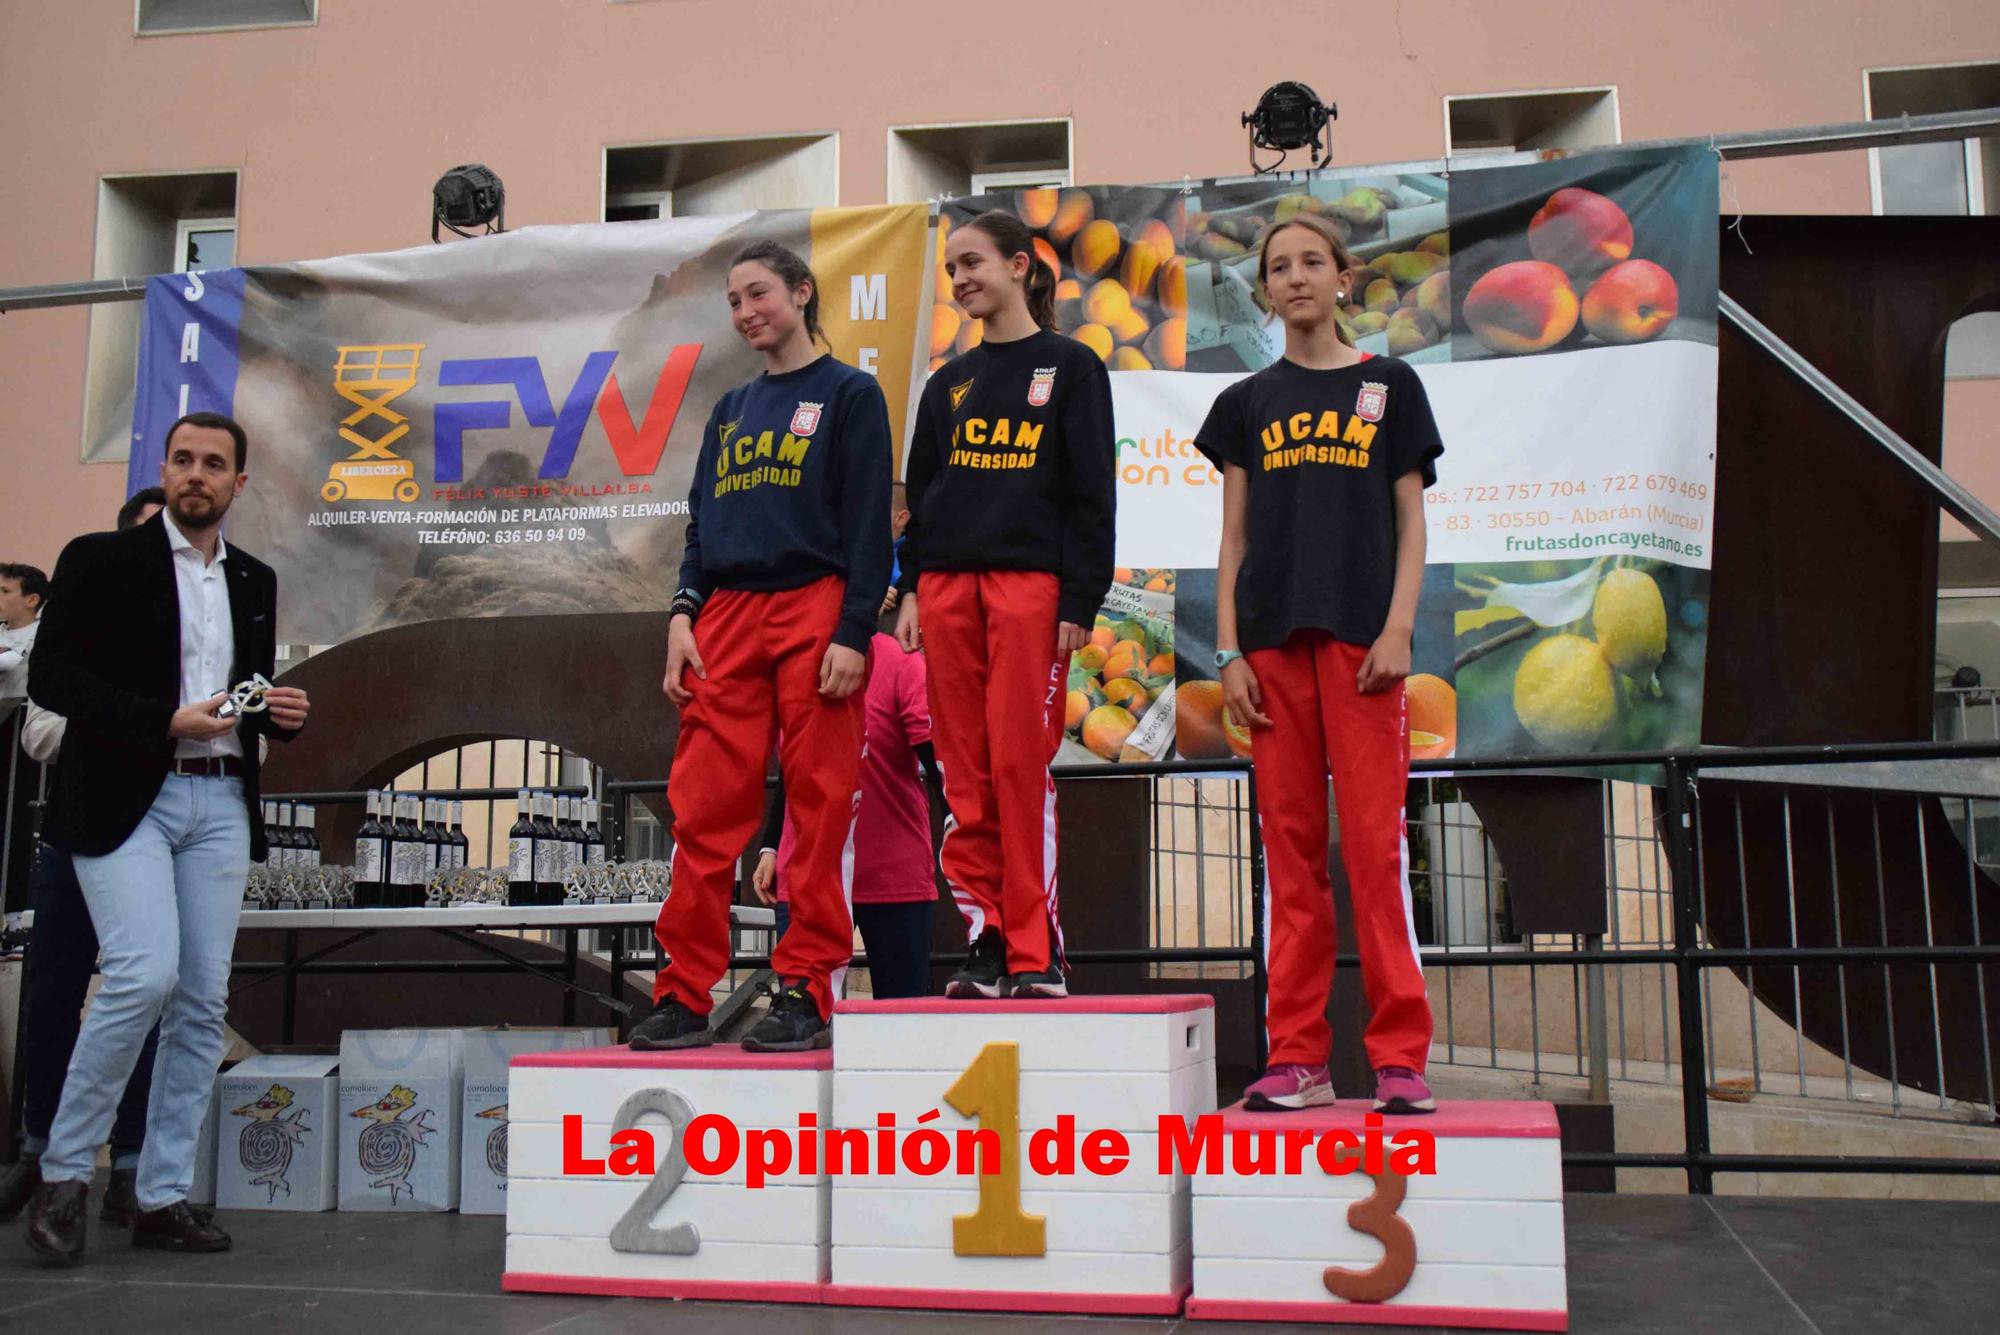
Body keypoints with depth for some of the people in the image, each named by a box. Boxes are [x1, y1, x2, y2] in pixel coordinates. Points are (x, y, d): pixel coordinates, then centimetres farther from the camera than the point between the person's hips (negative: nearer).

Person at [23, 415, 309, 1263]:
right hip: (124, 800, -5)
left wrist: (282, 711, 0)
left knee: (203, 1001, 3)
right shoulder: (102, 560, 2)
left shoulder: (255, 581, 16)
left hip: (222, 802, 5)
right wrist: (167, 721, -17)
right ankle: (63, 1175, 1)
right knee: (145, 976, -18)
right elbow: (51, 678, -6)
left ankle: (163, 1199, 12)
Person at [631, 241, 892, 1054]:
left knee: (819, 807, -3)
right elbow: (700, 523, 21)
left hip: (814, 611, -5)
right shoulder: (730, 409, 22)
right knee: (703, 810, 0)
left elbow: (868, 524, -3)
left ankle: (805, 993, 4)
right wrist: (683, 615, 6)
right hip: (727, 620, 5)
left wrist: (853, 632, -12)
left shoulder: (849, 394, 5)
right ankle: (685, 995, 6)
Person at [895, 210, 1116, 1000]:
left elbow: (1093, 491, 0)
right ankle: (986, 944, 8)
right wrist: (911, 589, 8)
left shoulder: (1070, 367, 6)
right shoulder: (948, 384, 19)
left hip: (1031, 583, -4)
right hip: (948, 585, 5)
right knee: (965, 773, 1)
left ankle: (1036, 955, 0)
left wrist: (1081, 601, -8)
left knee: (1022, 766, -8)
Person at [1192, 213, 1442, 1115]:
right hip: (1273, 638, 2)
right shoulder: (1247, 403, 15)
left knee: (1374, 842, -6)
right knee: (1289, 845, 3)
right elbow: (1235, 537, 11)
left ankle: (1399, 1056, 1)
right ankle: (1298, 1057, 8)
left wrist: (1398, 628, -7)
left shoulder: (1389, 385, 11)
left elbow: (1410, 522, 6)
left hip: (1359, 635, -2)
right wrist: (1228, 652, 1)